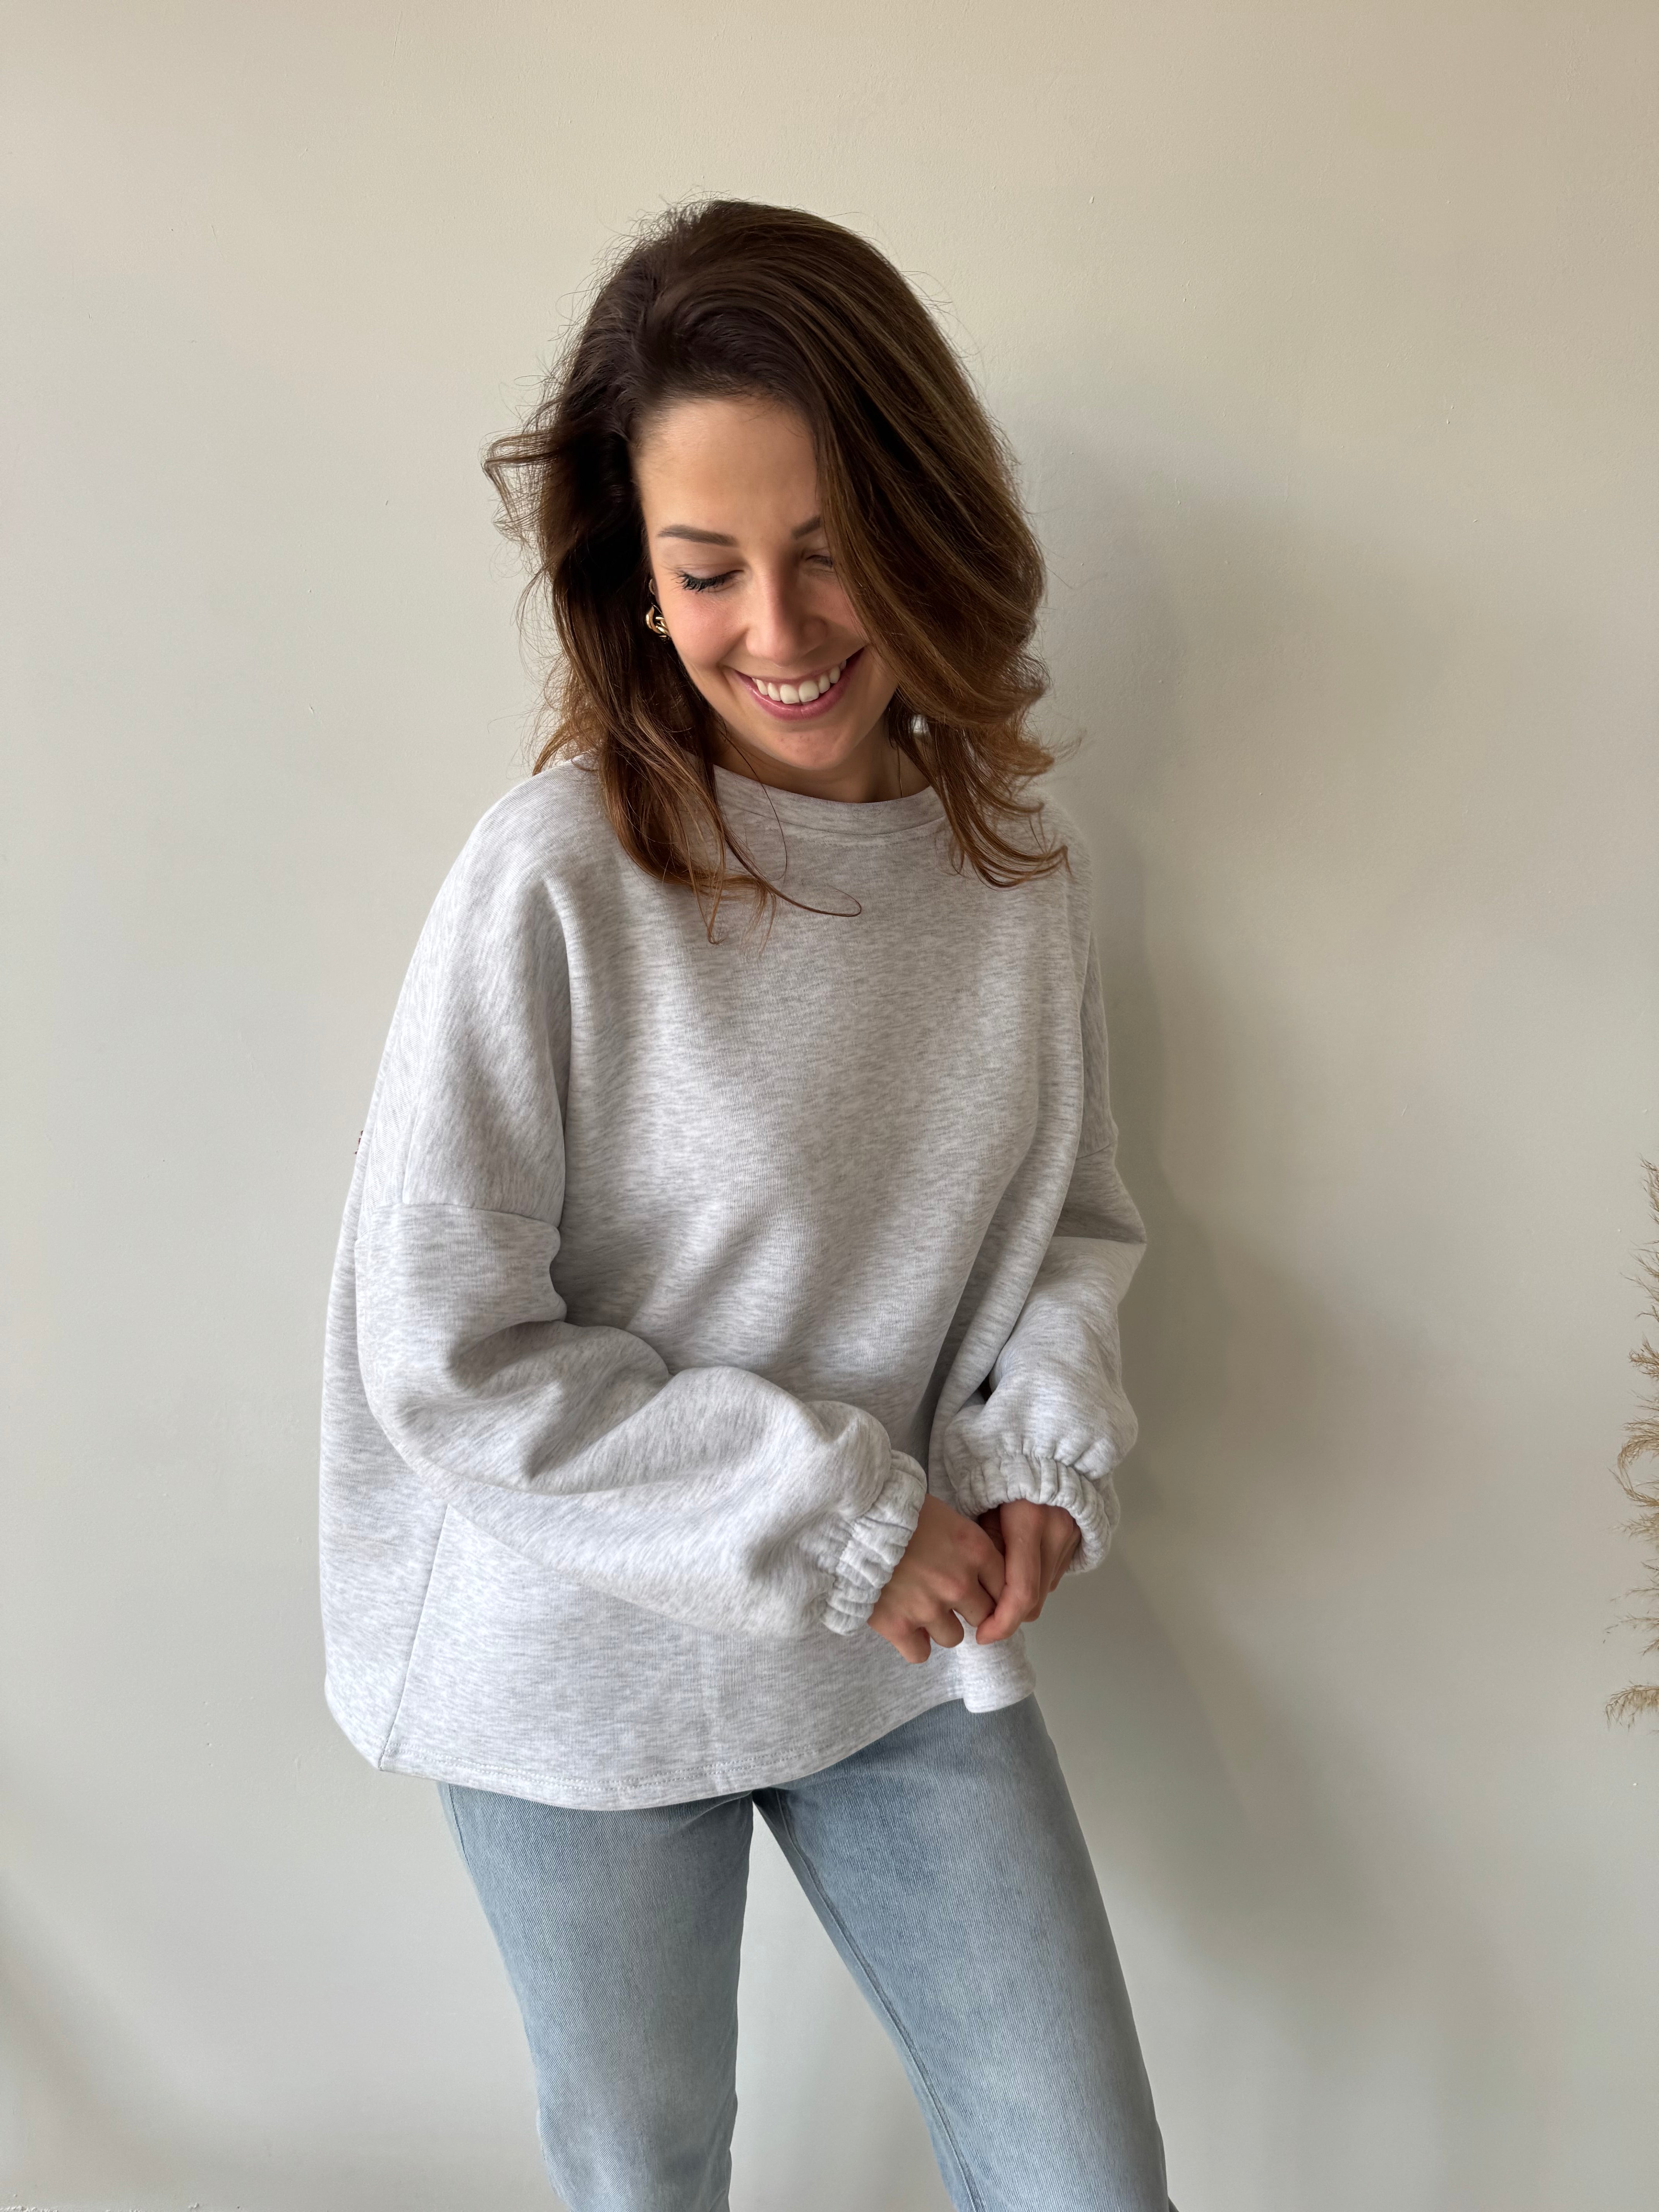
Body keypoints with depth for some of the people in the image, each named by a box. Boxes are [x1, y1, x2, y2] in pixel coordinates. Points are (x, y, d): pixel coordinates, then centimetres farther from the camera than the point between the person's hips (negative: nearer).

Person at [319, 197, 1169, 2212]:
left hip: (916, 1650, 4)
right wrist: (836, 1518, -17)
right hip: (594, 1673, -3)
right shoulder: (553, 885, -22)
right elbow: (446, 1359, -19)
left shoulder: (1017, 855, -6)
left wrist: (1039, 1446, -12)